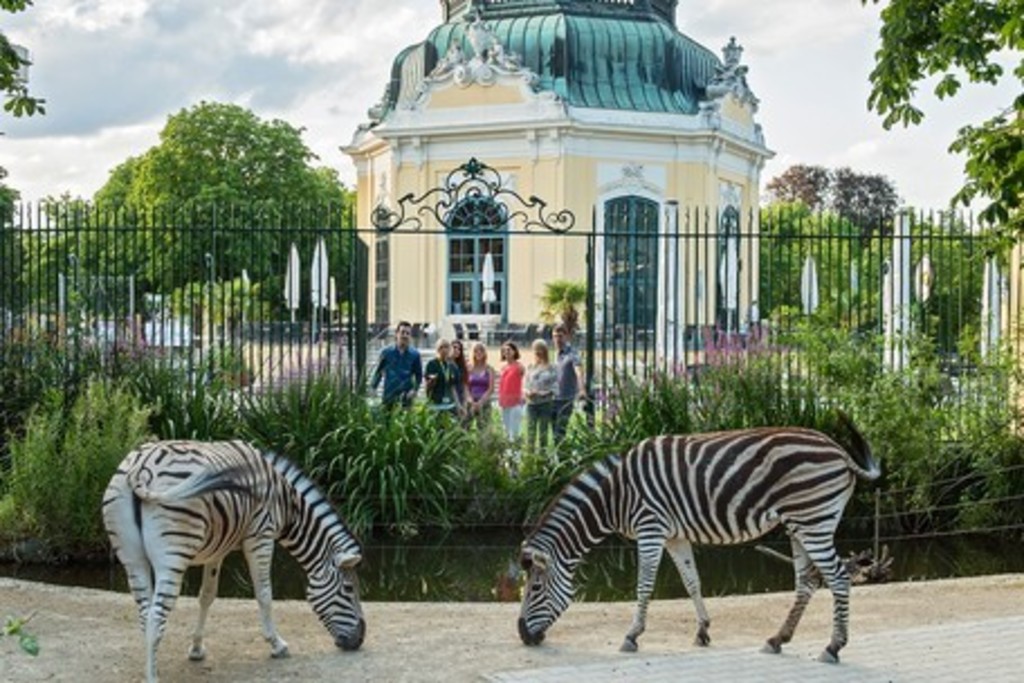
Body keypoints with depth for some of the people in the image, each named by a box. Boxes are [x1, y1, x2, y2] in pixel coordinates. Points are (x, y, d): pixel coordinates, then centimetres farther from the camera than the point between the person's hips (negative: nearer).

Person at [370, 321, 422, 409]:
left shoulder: (414, 354, 4)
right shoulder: (387, 352, 3)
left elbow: (419, 375, 9)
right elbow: (378, 372, 8)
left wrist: (414, 389, -7)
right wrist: (372, 388, -1)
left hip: (405, 397, 0)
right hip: (388, 396, 0)